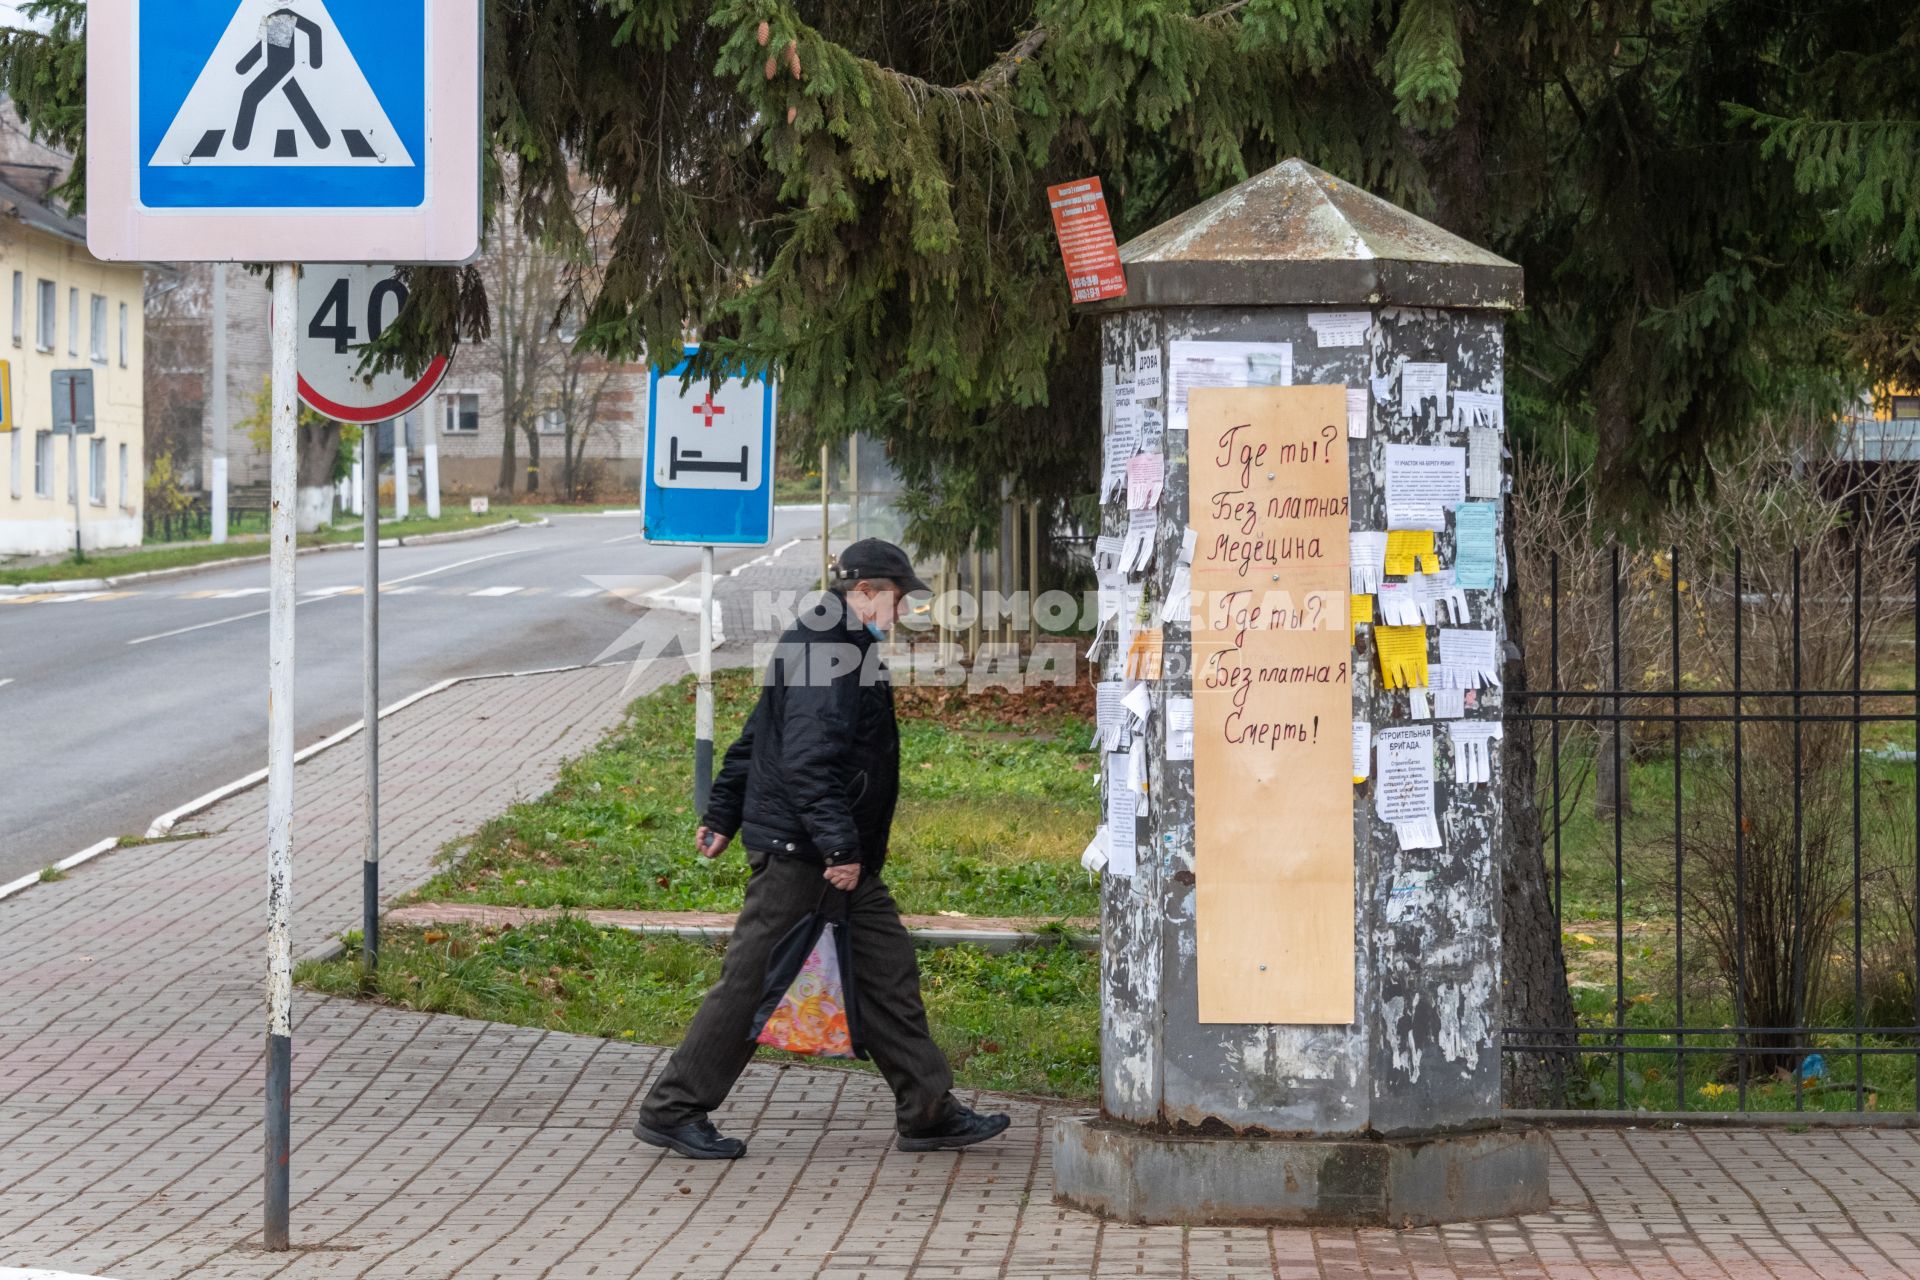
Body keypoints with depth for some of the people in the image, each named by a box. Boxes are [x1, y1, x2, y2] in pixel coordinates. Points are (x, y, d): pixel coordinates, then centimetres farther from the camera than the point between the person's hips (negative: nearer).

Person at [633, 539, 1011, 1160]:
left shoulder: (841, 644, 18)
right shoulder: (825, 650, -17)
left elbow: (755, 737, 23)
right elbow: (807, 758, -26)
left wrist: (724, 813, 28)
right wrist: (840, 845, -27)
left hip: (839, 851, 11)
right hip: (797, 848, -11)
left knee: (888, 970, 10)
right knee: (751, 979, -5)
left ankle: (929, 1112, 14)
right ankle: (673, 1109, 3)